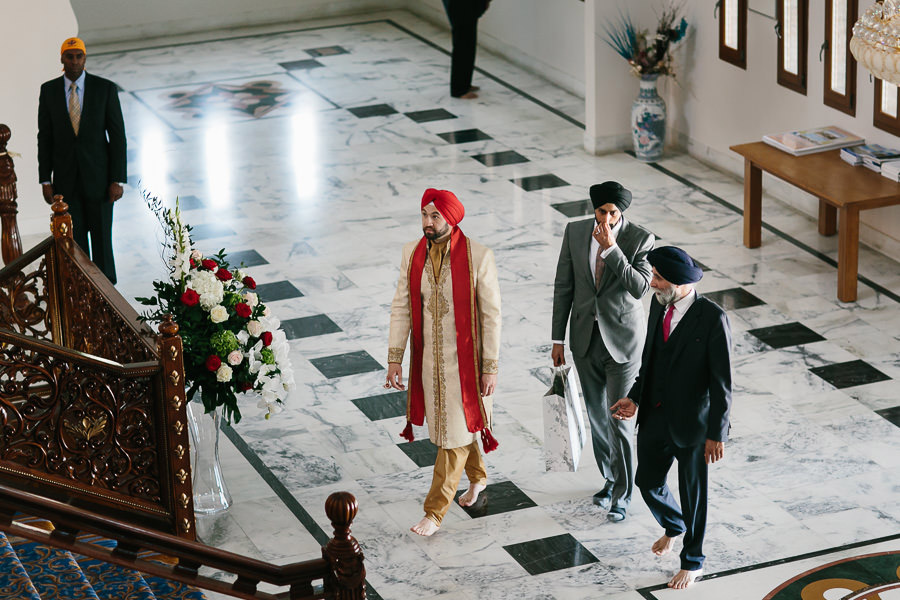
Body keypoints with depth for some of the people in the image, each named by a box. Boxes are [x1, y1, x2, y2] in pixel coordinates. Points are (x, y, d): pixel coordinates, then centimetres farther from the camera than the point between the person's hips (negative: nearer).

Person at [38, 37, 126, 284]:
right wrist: (45, 180, 0)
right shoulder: (48, 90, 2)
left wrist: (117, 180, -10)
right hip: (65, 179, 1)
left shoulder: (105, 88, -3)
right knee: (74, 241, 3)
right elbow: (45, 137, 5)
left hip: (98, 177, -1)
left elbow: (117, 135, -4)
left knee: (102, 238, 1)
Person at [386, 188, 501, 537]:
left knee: (455, 432, -1)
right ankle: (477, 477, 46)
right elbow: (401, 307, 1)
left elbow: (491, 315, -12)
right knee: (447, 425, 20)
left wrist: (490, 368, -11)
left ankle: (435, 511, 6)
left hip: (464, 360, -5)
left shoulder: (478, 257, -17)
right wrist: (394, 359, -3)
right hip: (428, 359, 5)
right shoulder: (412, 253, -4)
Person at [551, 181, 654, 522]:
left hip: (622, 338, -4)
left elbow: (640, 288, -25)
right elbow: (563, 287, 3)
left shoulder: (640, 239, -13)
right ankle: (610, 478, 34)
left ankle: (622, 495, 7)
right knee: (596, 414, 15)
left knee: (619, 418, -5)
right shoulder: (575, 232, -3)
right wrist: (558, 339, 5)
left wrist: (611, 248, -29)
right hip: (585, 337, 4)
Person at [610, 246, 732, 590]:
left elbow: (721, 382, -17)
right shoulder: (659, 306, -1)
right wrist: (635, 398, 3)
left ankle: (692, 562, 31)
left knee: (692, 494, 10)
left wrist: (716, 434, -16)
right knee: (648, 482, 18)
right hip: (654, 417, 6)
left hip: (691, 424, -6)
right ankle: (674, 526, 50)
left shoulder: (712, 319, -22)